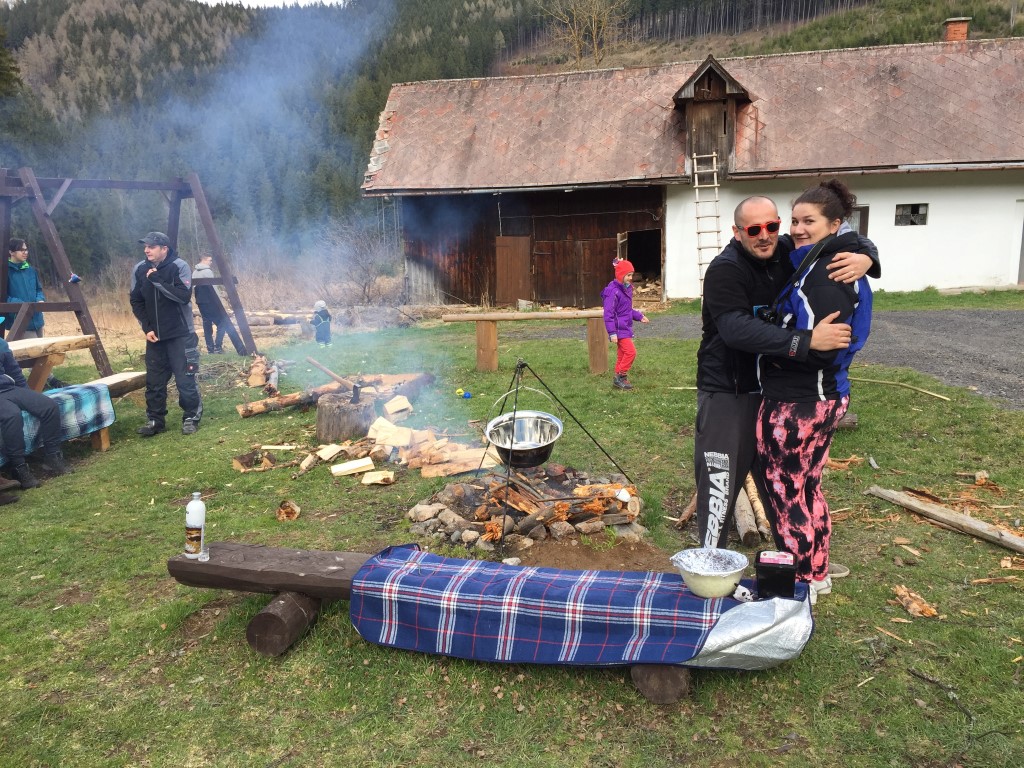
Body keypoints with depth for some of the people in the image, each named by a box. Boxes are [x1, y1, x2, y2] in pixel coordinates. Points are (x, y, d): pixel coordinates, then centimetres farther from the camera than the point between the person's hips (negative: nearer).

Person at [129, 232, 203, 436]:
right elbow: (136, 301, 8)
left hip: (180, 335, -4)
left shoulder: (179, 266, -12)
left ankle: (191, 418, 13)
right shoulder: (139, 270, 2)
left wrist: (158, 280, -25)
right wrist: (147, 328, -2)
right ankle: (155, 419, 20)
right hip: (154, 335, 5)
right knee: (154, 381, 8)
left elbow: (184, 296, -22)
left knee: (185, 379, -3)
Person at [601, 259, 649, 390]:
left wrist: (639, 316, 9)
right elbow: (608, 313, -19)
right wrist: (612, 333, -23)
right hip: (619, 329, -9)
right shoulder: (613, 291, -18)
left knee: (622, 354, 12)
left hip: (626, 328, 9)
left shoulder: (627, 288, 11)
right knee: (631, 351, -12)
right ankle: (620, 377, -2)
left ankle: (619, 379, 19)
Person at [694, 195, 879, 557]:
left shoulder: (788, 251, -1)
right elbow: (737, 329, -34)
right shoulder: (725, 270, -19)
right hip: (728, 394, -7)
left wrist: (865, 257, -15)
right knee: (720, 484, -8)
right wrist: (807, 340, -38)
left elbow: (850, 239, 10)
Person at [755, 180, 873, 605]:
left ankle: (800, 584, 19)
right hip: (824, 395, 10)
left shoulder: (824, 273, -19)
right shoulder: (824, 264, 11)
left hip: (797, 402, -10)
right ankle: (817, 573, 36)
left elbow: (820, 346, -26)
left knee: (785, 492, 4)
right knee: (807, 486, 21)